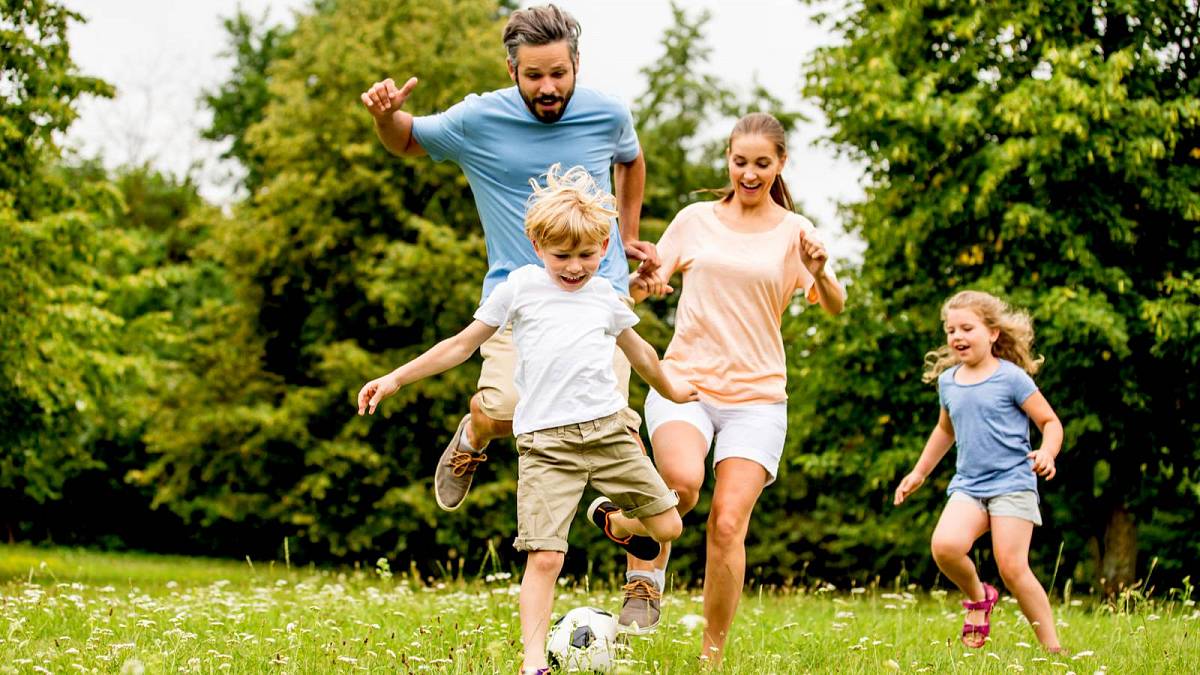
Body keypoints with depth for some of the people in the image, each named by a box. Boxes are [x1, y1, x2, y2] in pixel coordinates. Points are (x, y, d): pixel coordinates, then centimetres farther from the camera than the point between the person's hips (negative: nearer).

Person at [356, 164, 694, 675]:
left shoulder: (604, 296, 15)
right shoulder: (521, 287, 6)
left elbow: (638, 351, 34)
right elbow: (463, 344, 12)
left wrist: (670, 389, 49)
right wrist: (395, 379, 9)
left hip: (607, 428, 3)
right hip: (545, 441, -3)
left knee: (667, 526, 1)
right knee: (544, 556, -13)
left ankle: (617, 523, 35)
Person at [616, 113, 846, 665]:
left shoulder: (793, 231, 5)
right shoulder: (696, 220, 9)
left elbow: (834, 306, -5)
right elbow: (643, 285, 14)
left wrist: (821, 273, -28)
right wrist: (643, 282, -10)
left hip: (757, 396, 0)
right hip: (684, 381, 0)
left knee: (728, 524, -11)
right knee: (683, 480, -31)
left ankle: (712, 655, 3)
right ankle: (646, 575, -5)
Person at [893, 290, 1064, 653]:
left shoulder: (1011, 378, -5)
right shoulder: (947, 381, 12)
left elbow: (1050, 422, -2)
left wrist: (1047, 452, -23)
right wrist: (919, 472, 34)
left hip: (1013, 483, -4)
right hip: (968, 486, 5)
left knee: (1012, 567, -15)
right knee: (945, 546, -23)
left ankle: (1052, 646, -3)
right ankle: (977, 596, 7)